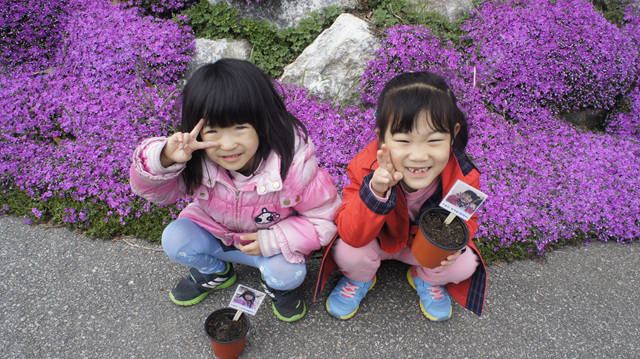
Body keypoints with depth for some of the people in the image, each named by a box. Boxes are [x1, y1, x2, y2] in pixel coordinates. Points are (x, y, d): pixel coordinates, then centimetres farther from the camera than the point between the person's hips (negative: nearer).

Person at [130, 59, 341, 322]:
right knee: (174, 240, -19)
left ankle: (276, 285, 13)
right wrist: (164, 160, -41)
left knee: (288, 274, -28)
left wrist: (270, 240, -28)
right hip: (214, 229, 3)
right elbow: (153, 190, -17)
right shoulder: (196, 160, -25)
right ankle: (215, 271, 15)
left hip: (273, 237, -2)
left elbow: (325, 219, -21)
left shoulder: (294, 164, -32)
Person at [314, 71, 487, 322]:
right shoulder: (367, 167, -34)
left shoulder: (462, 175, -27)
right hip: (378, 238, -2)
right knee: (347, 253, -28)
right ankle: (360, 279, 13)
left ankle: (425, 278, 19)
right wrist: (375, 192, -51)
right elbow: (351, 236, -34)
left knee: (465, 265, -20)